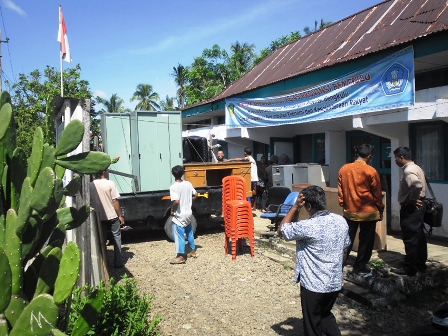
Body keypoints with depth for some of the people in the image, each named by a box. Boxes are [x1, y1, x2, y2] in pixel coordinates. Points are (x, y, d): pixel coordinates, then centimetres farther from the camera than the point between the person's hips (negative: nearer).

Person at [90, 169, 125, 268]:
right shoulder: (110, 184, -13)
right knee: (116, 237, 10)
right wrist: (120, 215, -5)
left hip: (99, 217, 4)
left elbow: (90, 201, 3)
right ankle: (117, 262, 11)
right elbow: (115, 201, -12)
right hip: (112, 216, -4)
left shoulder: (91, 185, -2)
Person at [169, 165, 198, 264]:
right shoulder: (188, 184, 0)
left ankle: (181, 257, 9)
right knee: (189, 233, 21)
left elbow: (176, 201, -28)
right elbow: (195, 195, 8)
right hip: (188, 213, 7)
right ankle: (193, 251, 33)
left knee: (179, 235, 3)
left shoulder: (173, 187, -19)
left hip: (179, 215, -7)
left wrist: (172, 210, -12)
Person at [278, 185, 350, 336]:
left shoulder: (308, 226, -25)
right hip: (335, 283, 7)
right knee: (325, 314, 30)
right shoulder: (341, 221, -3)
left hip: (313, 285, -6)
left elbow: (281, 231, -10)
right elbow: (344, 252, 9)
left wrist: (295, 207, -13)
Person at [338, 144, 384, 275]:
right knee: (366, 240, 11)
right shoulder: (371, 171, -13)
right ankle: (360, 267, 20)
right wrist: (380, 209, 8)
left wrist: (343, 204, 14)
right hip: (368, 212, -3)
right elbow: (377, 193, -5)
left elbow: (340, 190, 4)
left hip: (350, 211, 4)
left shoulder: (344, 169, -2)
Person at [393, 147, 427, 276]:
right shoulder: (416, 168, 15)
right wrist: (415, 199, 14)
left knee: (410, 238, -3)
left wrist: (412, 199, -23)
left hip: (410, 208, -11)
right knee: (419, 237, 16)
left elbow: (417, 185, -36)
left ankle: (409, 268, 5)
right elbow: (421, 185, 23)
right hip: (418, 206, 11)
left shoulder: (408, 170, -18)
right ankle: (420, 264, 27)